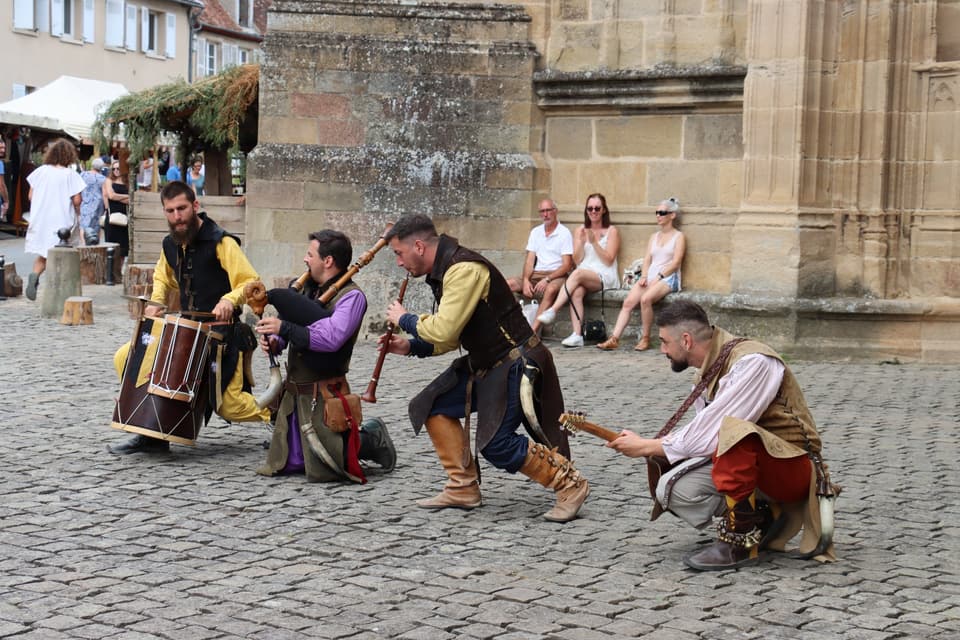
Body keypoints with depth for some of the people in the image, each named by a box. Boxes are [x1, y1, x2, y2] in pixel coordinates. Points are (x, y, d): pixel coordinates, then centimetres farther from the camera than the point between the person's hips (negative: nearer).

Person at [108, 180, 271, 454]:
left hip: (221, 331, -7)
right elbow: (163, 278, 26)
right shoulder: (170, 245, 6)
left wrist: (229, 300, -37)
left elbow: (251, 283, -18)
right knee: (125, 359, -3)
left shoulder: (220, 242, -14)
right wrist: (156, 303, 7)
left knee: (229, 407, -13)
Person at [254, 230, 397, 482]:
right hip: (293, 392, 9)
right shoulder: (308, 290, 14)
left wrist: (284, 328, -27)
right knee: (285, 465, 14)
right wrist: (274, 340, -4)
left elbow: (331, 338, -27)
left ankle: (371, 439, 13)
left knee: (321, 471, -10)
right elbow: (290, 330, 19)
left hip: (324, 394, -9)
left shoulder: (351, 296, -13)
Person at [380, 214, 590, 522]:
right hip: (484, 364, 10)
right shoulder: (443, 272, 11)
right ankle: (463, 488, 10)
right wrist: (410, 346, 7)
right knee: (434, 406, 4)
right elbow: (452, 336, 17)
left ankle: (570, 484, -2)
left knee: (496, 444, -15)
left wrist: (405, 319, -9)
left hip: (515, 364, -10)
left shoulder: (464, 269, -21)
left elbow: (444, 330, -27)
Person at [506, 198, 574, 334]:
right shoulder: (535, 232, 15)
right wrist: (526, 280, -10)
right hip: (536, 275, 6)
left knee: (551, 289, -40)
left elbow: (567, 265, -10)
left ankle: (533, 331, -45)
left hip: (556, 276, -6)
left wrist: (547, 279, -21)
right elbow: (530, 260, 9)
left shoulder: (564, 233, -2)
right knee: (507, 284, -17)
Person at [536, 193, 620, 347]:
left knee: (578, 273, -34)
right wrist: (581, 242, -7)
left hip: (605, 278, -3)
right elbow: (577, 260, 10)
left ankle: (552, 311, -39)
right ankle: (577, 335, -42)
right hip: (584, 277, 3)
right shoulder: (580, 231, 18)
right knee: (577, 291, -34)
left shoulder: (612, 231, 7)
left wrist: (594, 242, -13)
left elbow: (608, 260, -3)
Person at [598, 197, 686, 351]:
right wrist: (644, 277, -4)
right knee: (628, 302, -20)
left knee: (645, 299, -34)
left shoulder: (678, 236, 5)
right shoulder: (654, 236, 24)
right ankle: (614, 339, -28)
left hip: (668, 278, -6)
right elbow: (647, 259, 15)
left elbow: (675, 262, -6)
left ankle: (645, 339, -23)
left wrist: (658, 278, -16)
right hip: (650, 277, 6)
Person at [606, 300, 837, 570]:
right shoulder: (709, 372, 6)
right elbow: (706, 434, 5)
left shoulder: (752, 362, -22)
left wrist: (647, 446, -17)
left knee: (730, 432, -37)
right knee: (673, 488, -14)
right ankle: (762, 519, 2)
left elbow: (711, 435, -26)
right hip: (750, 466, 8)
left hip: (791, 466, -8)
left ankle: (740, 542, -23)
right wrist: (644, 445, -3)